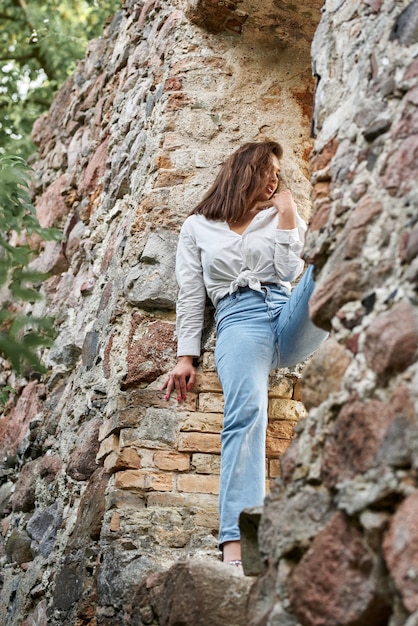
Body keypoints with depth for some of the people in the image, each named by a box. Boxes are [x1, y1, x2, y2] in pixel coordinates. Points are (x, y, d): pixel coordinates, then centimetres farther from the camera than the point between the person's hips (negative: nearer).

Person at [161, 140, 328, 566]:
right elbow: (190, 295, 15)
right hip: (239, 319, -3)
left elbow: (291, 273, 11)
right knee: (246, 410, -31)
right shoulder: (198, 227, 23)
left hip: (290, 313, 3)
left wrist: (287, 218, 8)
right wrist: (185, 357, 7)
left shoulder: (281, 218, 27)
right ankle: (235, 542, -41)